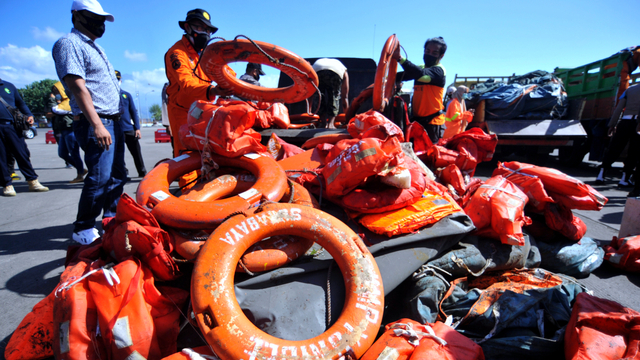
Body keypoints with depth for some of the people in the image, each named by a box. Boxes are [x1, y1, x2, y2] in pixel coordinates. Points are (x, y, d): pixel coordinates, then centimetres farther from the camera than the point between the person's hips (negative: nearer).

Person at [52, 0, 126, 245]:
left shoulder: (93, 47, 24)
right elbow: (77, 86, -17)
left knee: (117, 176, 12)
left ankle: (111, 218, 25)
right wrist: (97, 124, -25)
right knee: (99, 179, -12)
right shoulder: (69, 43, -5)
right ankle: (83, 230, 1)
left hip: (113, 122, 10)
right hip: (96, 124, -9)